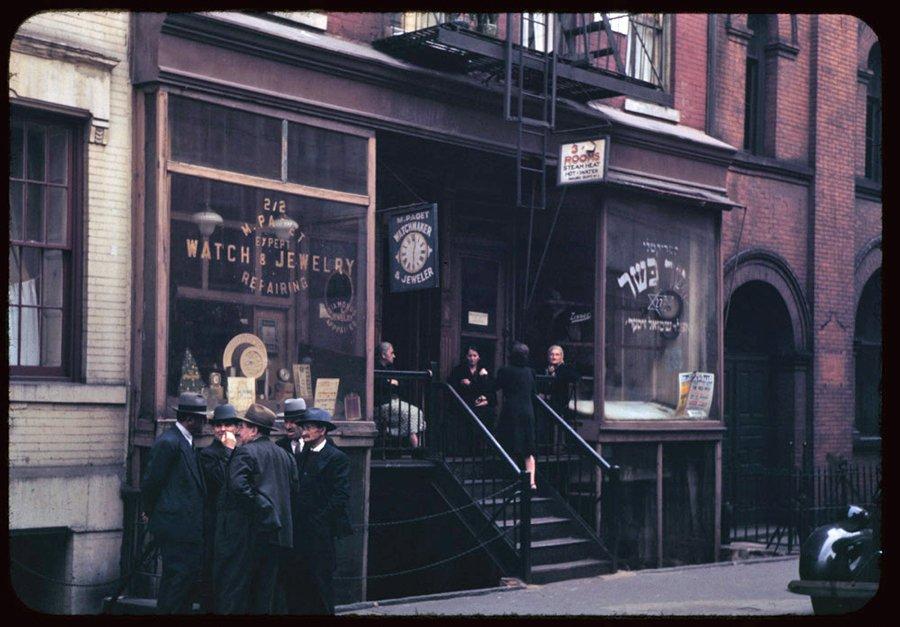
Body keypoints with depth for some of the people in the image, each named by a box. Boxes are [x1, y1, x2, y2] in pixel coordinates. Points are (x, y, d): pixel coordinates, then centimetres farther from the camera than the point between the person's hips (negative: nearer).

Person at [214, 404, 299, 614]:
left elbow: (238, 485, -23)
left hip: (246, 532, -7)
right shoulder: (284, 455, 14)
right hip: (275, 532, 7)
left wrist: (261, 507, -16)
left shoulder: (245, 452, -9)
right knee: (262, 592, 12)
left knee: (233, 587, -2)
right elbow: (293, 489, 16)